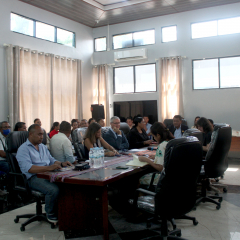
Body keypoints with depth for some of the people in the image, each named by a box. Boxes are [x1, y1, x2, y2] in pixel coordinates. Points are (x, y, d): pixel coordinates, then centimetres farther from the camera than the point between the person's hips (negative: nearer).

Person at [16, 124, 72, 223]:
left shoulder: (43, 147, 24)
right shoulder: (23, 149, -3)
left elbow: (52, 160, 28)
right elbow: (28, 168, -18)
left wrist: (61, 163, 5)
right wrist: (48, 168, -28)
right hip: (34, 178, -7)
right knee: (53, 189, -32)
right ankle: (51, 215, -8)